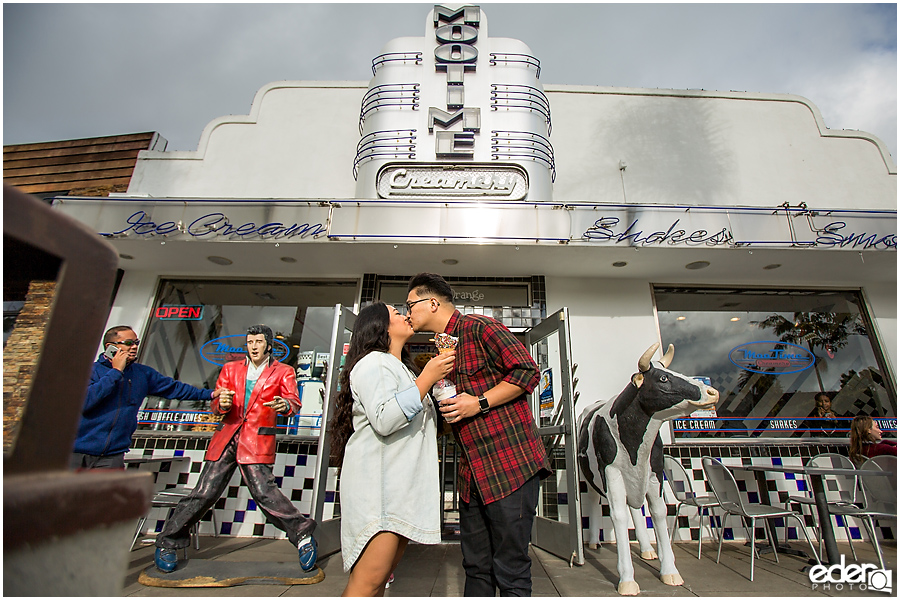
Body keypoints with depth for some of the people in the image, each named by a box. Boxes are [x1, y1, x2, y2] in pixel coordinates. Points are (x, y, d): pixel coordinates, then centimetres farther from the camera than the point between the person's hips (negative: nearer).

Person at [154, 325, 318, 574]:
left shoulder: (282, 372, 5)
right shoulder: (230, 369, 16)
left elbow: (294, 401, -7)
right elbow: (216, 406, 13)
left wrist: (285, 404, -32)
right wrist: (222, 403, -13)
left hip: (257, 441, -3)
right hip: (227, 437, 4)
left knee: (263, 492, -13)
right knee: (205, 492, 3)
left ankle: (303, 536, 0)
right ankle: (167, 543, 27)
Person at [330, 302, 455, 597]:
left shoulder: (402, 368, 25)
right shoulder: (373, 362, -6)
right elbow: (383, 420, -21)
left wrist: (439, 377, 24)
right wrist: (427, 378, -17)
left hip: (402, 483, 9)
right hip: (377, 483, -9)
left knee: (383, 577, 10)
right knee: (369, 579, -11)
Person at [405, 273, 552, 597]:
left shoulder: (480, 328, -9)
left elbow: (527, 371, -15)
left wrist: (479, 403, -16)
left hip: (510, 463, -8)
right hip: (473, 471, 8)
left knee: (510, 572, 2)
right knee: (476, 568, 16)